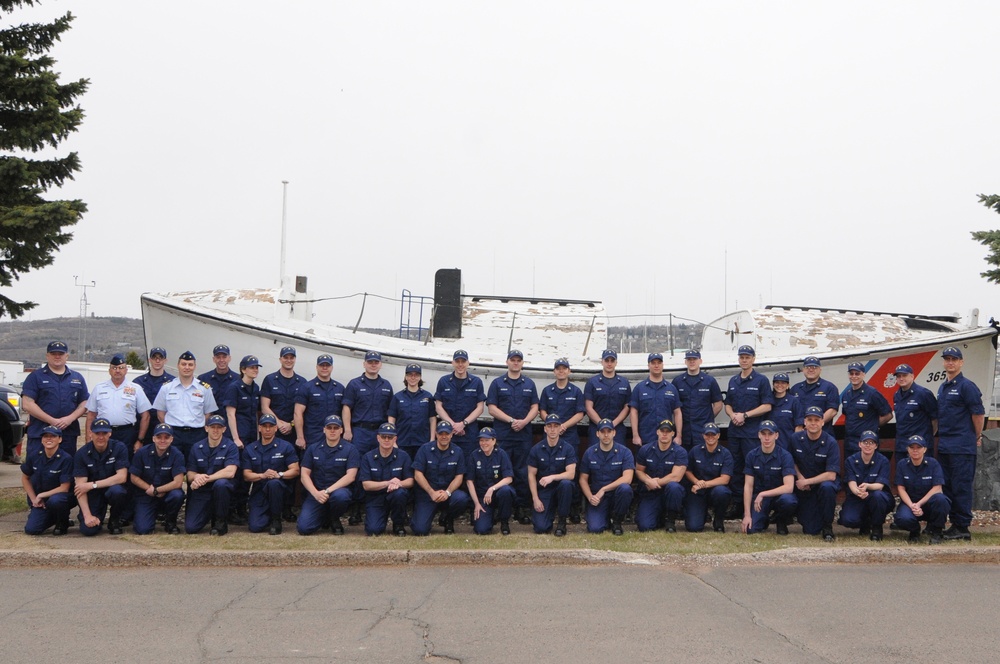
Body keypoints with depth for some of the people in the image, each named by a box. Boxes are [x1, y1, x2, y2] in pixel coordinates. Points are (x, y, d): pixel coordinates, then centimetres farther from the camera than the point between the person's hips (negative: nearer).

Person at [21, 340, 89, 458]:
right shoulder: (36, 376, 4)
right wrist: (52, 421, -12)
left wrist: (70, 418, -8)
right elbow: (27, 404, -5)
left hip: (69, 434, 3)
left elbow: (84, 403, 13)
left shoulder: (77, 378, 15)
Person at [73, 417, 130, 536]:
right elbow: (80, 486, -14)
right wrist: (87, 515, -23)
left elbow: (122, 477, -18)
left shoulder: (119, 448, -12)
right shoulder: (82, 454, -10)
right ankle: (98, 518, 19)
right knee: (88, 529, -20)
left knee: (116, 490, -36)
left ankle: (115, 521, -4)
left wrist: (92, 485, -20)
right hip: (93, 495, 1)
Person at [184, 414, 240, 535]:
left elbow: (230, 472, -20)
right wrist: (197, 477, -23)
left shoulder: (230, 446, -7)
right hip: (201, 491, 3)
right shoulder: (196, 448, 4)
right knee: (190, 528, -14)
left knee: (220, 483, -39)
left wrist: (205, 478, -21)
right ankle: (210, 513, 22)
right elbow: (190, 475, 2)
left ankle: (221, 522, -15)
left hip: (223, 489, -3)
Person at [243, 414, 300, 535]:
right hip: (258, 492, 2)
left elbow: (295, 470, -4)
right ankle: (268, 517, 21)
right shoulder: (249, 449, 8)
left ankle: (276, 520, -17)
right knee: (255, 527, -18)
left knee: (273, 483, -39)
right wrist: (263, 475, -18)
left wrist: (279, 474, -23)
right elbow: (246, 475, 2)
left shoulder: (286, 447, 2)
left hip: (279, 488, -2)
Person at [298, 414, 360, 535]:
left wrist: (328, 491, -19)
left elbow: (350, 476, -10)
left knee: (340, 496, -41)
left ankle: (335, 520, -4)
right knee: (304, 528, -19)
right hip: (316, 492, 2)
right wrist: (316, 493, -15)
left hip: (338, 490, -2)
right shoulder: (313, 449, 9)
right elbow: (304, 475, 3)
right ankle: (325, 518, 18)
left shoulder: (350, 449, 0)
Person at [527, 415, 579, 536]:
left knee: (566, 483, -37)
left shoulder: (568, 449, -7)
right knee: (540, 527, -19)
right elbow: (531, 475, 0)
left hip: (560, 489, 0)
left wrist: (552, 477, -33)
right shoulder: (536, 449, -2)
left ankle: (562, 522, -16)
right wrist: (535, 499, -9)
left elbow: (571, 474, -17)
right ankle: (551, 513, 20)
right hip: (543, 491, 0)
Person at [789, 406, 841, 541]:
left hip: (823, 482, -2)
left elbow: (831, 475, -19)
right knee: (810, 530, -9)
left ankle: (827, 526, -18)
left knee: (827, 487, -40)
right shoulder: (796, 439, -5)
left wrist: (806, 481, -16)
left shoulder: (830, 443, -15)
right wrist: (800, 477, -4)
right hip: (803, 489, 2)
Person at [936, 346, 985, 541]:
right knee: (948, 487, 11)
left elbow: (978, 413, -11)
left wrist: (977, 437, -3)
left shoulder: (966, 386, -9)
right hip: (945, 447, 9)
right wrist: (940, 436, 18)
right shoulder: (943, 388, 17)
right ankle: (954, 524, 18)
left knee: (961, 487, -7)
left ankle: (963, 528, -4)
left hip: (962, 447, -9)